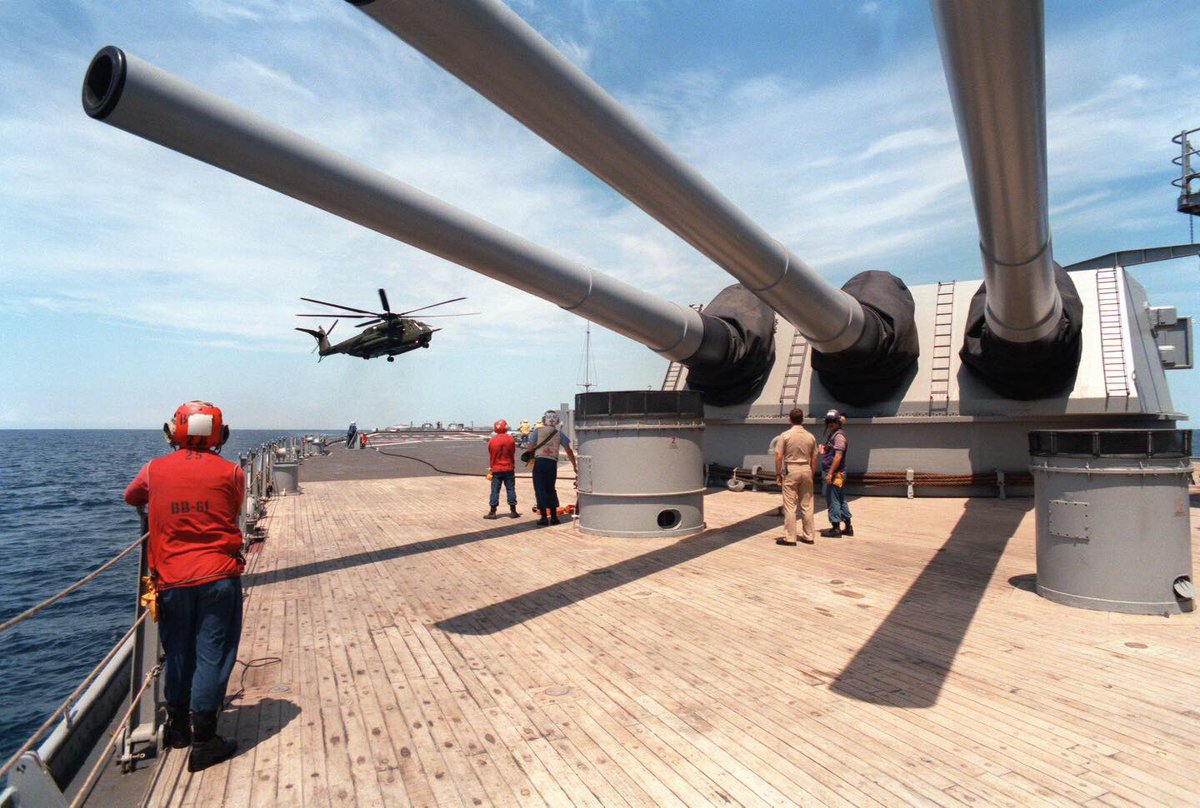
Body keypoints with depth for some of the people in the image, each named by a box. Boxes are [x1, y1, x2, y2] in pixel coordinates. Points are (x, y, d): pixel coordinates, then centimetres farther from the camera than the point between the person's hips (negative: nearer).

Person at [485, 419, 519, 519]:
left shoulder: (492, 441, -6)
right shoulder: (510, 439, -8)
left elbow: (491, 455, 3)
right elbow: (513, 453, 3)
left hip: (496, 469, 0)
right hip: (509, 468, 0)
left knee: (495, 490, 4)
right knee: (510, 489, 7)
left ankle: (492, 512, 3)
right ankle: (513, 511, 10)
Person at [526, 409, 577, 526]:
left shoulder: (538, 431, 1)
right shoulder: (559, 434, 8)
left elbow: (531, 447, -4)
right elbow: (568, 451, 9)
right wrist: (574, 465, 17)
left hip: (539, 462, -3)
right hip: (552, 463, 3)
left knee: (540, 489, 2)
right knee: (551, 489, 16)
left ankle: (544, 517, -1)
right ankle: (554, 517, 16)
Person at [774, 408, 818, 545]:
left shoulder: (785, 435, -9)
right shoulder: (810, 437, 2)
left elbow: (779, 457, -10)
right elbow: (814, 459, 7)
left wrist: (778, 474, -2)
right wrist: (812, 475, 17)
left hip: (790, 470, -4)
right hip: (806, 470, 4)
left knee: (790, 506, -1)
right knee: (806, 506, 11)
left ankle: (789, 538, 0)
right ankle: (808, 536, 18)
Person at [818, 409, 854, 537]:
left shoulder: (839, 436, -14)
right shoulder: (832, 434, 17)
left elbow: (838, 456, -21)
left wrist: (830, 473, -23)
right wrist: (823, 448, 7)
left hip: (835, 474, -10)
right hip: (838, 474, 10)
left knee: (833, 500, -4)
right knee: (841, 500, 14)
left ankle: (835, 528, 2)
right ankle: (848, 527, 22)